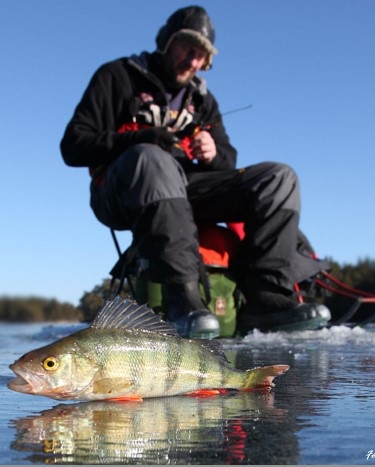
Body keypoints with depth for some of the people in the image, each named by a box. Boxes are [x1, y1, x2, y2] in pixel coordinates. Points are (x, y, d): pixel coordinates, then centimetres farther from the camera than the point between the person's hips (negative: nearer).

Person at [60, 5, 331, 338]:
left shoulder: (202, 99, 24)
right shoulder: (118, 76, 7)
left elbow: (229, 161, 18)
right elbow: (73, 146, -2)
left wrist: (214, 153, -8)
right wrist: (136, 139, -19)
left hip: (183, 192, 5)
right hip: (121, 196, -5)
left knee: (279, 177, -11)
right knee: (152, 159, -40)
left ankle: (267, 296, -28)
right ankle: (182, 293, -47)